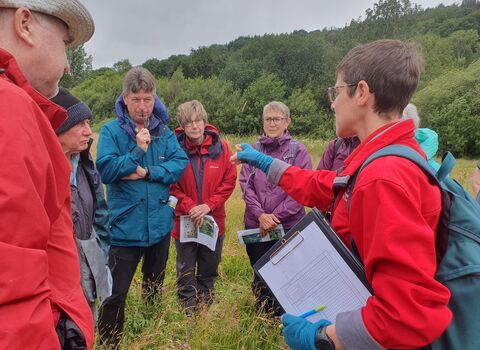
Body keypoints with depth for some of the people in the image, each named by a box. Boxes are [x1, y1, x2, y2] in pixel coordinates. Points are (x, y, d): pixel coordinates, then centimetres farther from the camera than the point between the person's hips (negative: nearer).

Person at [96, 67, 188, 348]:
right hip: (125, 226, -4)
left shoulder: (164, 131, 4)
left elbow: (180, 163, -8)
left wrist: (148, 172, -19)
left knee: (155, 288, 22)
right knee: (116, 294, 1)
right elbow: (105, 170, -17)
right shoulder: (111, 130, -7)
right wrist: (138, 151, -21)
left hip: (160, 224, 4)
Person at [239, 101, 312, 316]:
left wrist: (276, 216, -13)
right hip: (255, 225, 3)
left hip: (289, 225, -3)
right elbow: (245, 184, 1)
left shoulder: (298, 150, -3)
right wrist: (260, 215, -12)